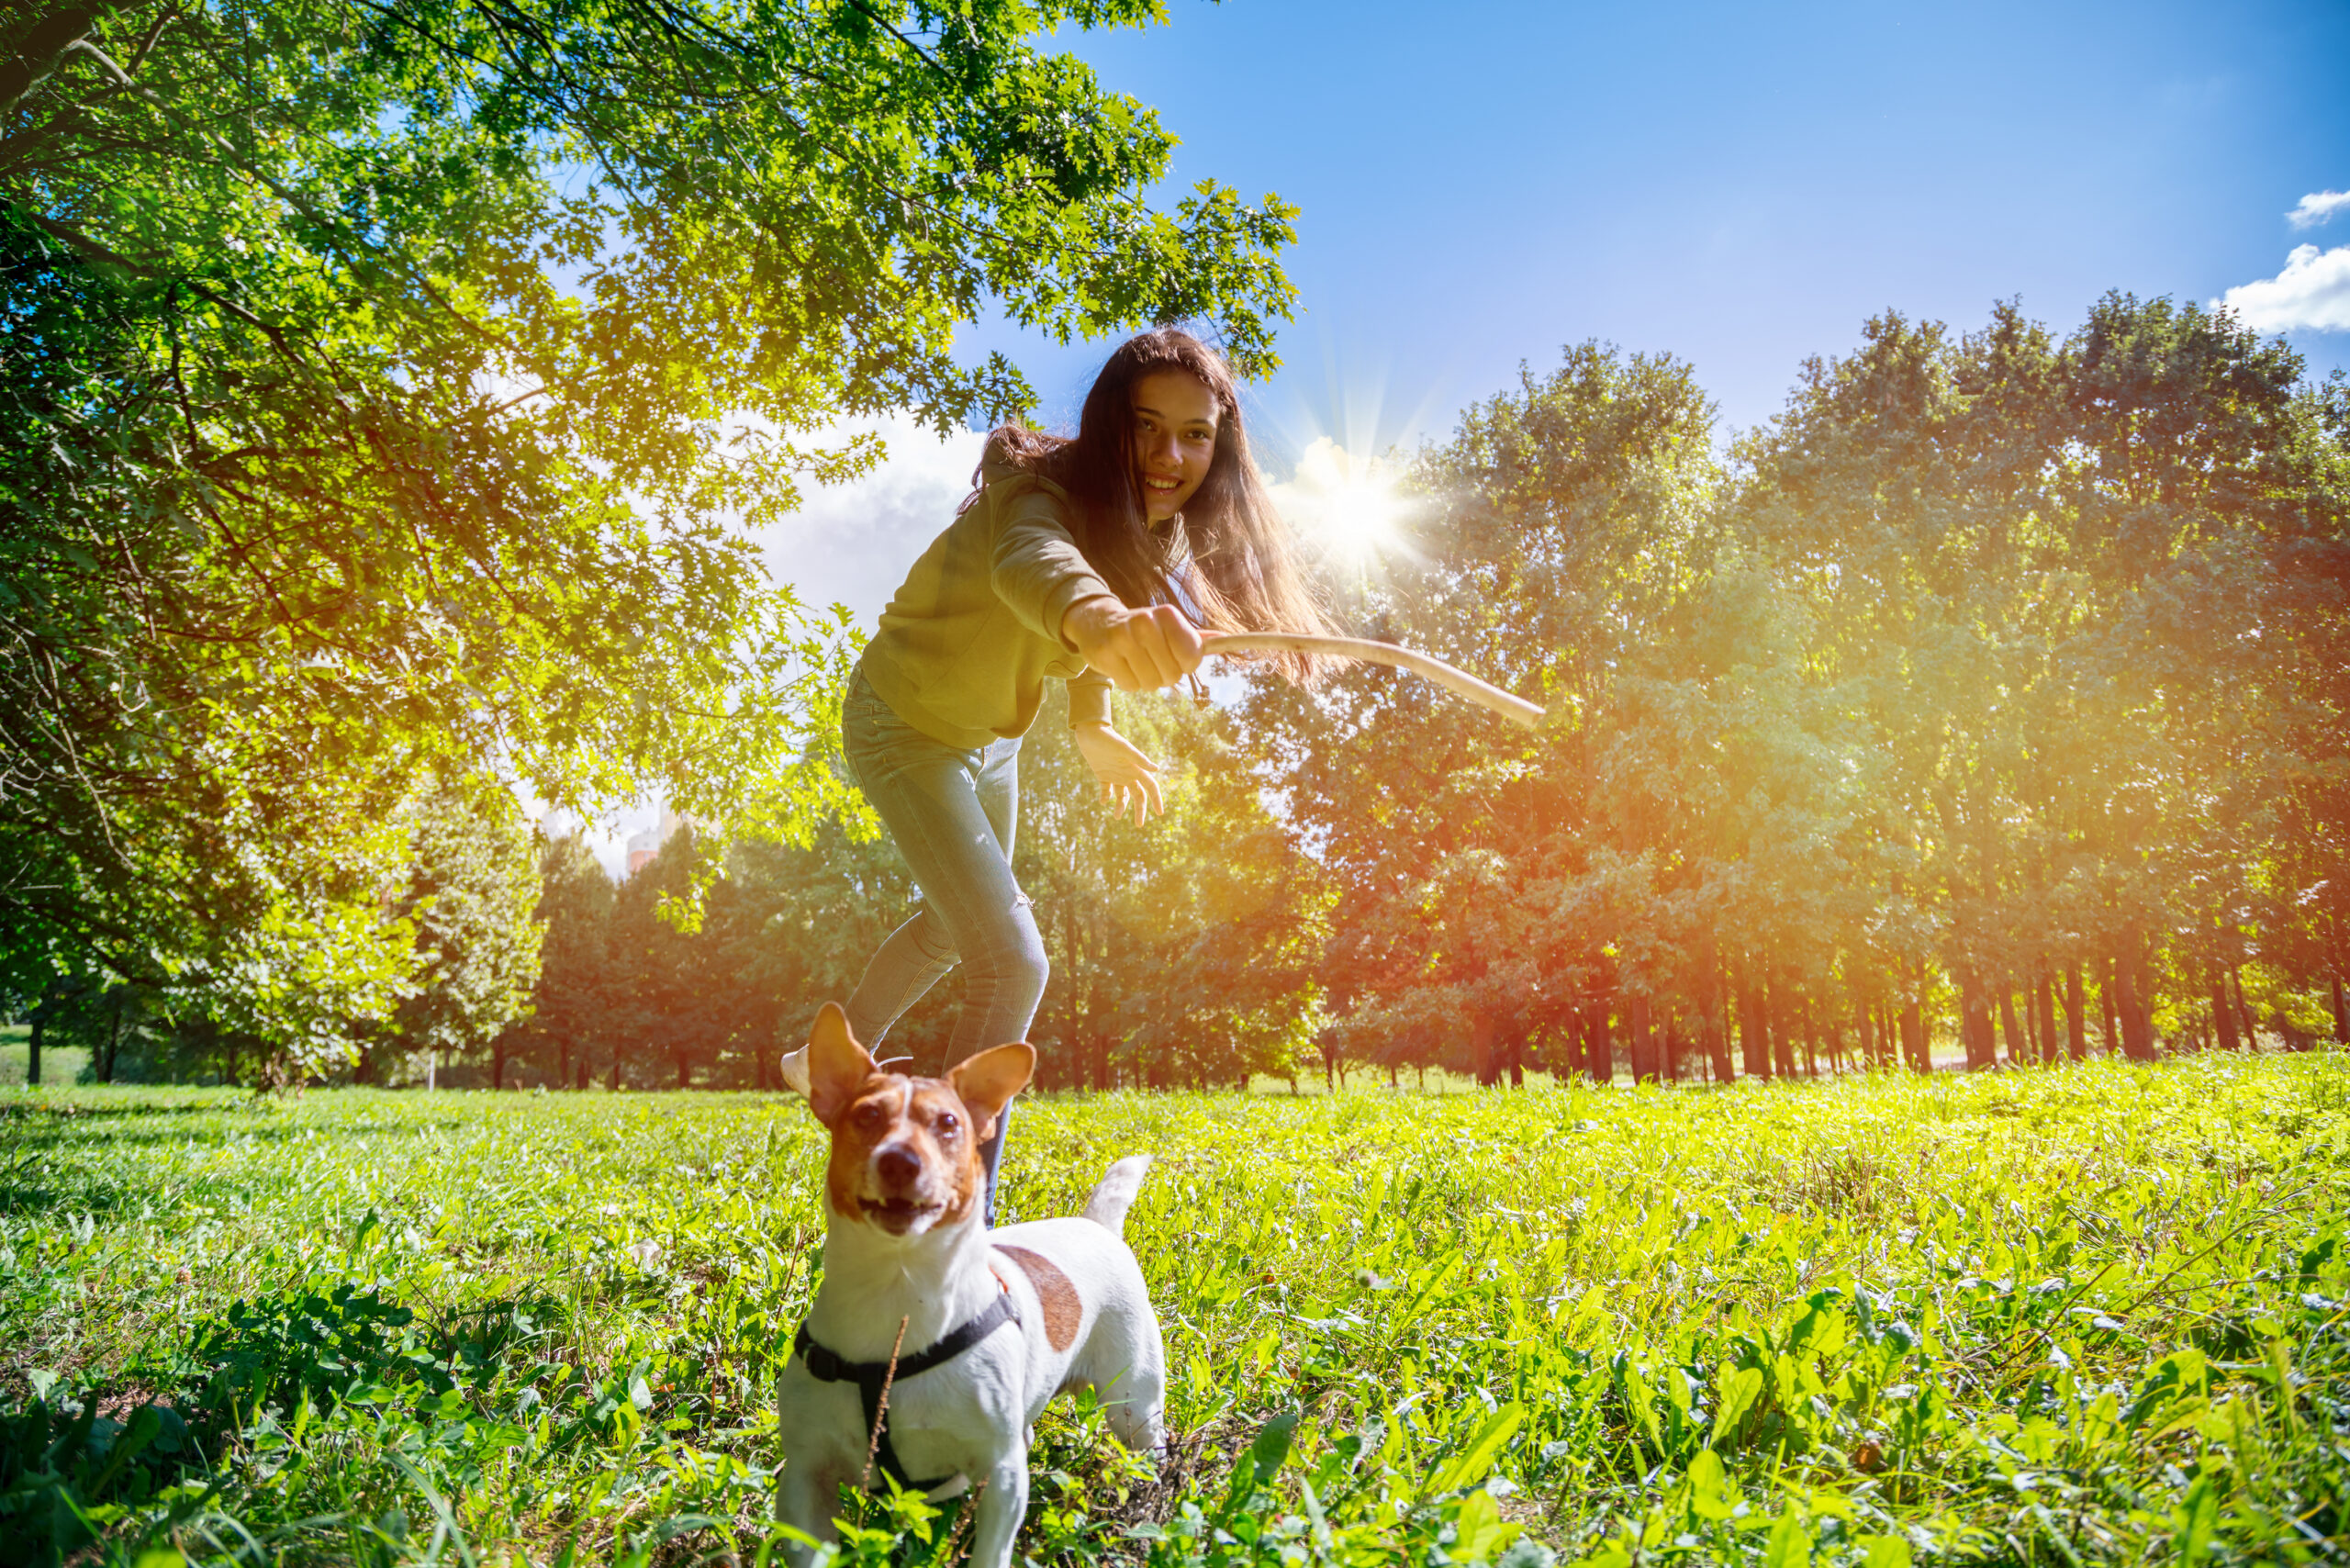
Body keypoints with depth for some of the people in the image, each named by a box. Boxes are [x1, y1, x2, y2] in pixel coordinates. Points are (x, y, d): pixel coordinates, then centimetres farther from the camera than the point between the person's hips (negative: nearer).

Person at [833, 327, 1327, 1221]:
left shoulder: (1159, 533, -10)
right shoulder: (1040, 494, -34)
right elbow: (1032, 565, -60)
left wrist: (1091, 725, 12)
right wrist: (1099, 619, -81)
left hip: (989, 737, 8)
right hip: (906, 722, -8)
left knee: (953, 927, 27)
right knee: (1011, 963, -18)